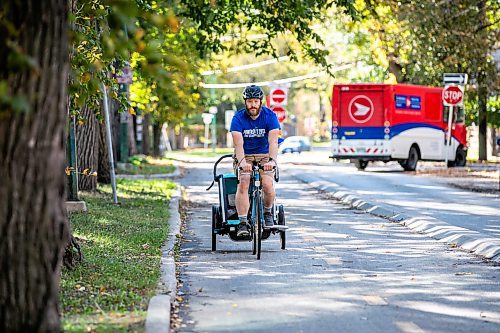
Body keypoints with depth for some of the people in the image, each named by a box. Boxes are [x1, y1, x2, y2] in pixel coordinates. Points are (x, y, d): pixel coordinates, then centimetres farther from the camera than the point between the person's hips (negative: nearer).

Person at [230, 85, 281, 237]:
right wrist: (242, 161, -44)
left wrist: (272, 160, -42)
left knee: (267, 184, -22)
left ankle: (268, 212, 7)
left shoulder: (270, 116, -13)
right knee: (243, 184, -23)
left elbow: (273, 141, -24)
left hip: (264, 156, 0)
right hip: (244, 156, 0)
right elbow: (238, 144, -25)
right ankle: (242, 223, -21)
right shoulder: (238, 118, -14)